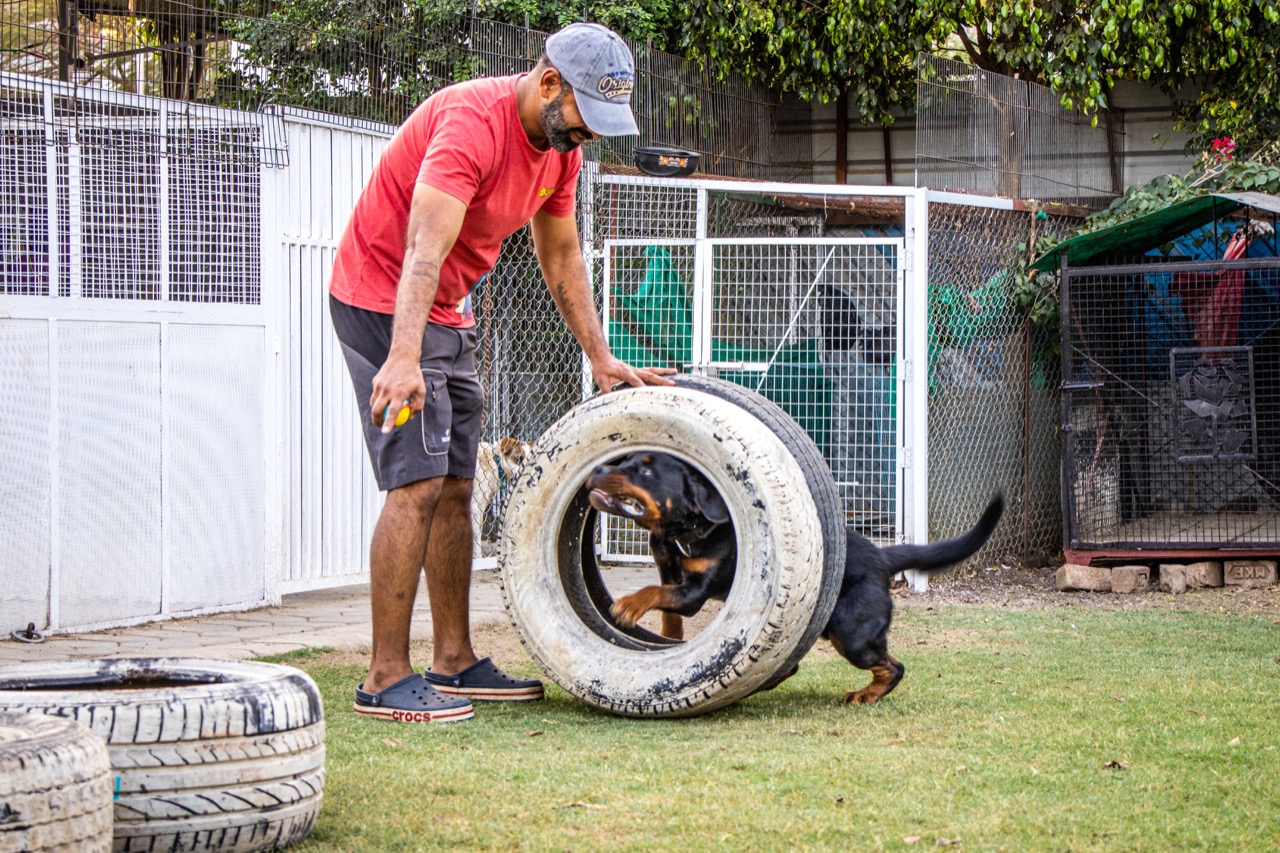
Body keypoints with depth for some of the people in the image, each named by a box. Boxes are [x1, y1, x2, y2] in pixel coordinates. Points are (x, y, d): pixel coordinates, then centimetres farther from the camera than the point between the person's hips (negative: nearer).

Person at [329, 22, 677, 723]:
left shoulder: (561, 144, 2)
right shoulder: (473, 123, -27)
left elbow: (560, 256, 15)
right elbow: (424, 250, -38)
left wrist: (602, 360, 12)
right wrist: (403, 359, -50)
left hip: (446, 312, 9)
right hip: (383, 300, -9)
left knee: (455, 486, 10)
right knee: (419, 481, -16)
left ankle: (454, 662, 17)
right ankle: (386, 679, -15)